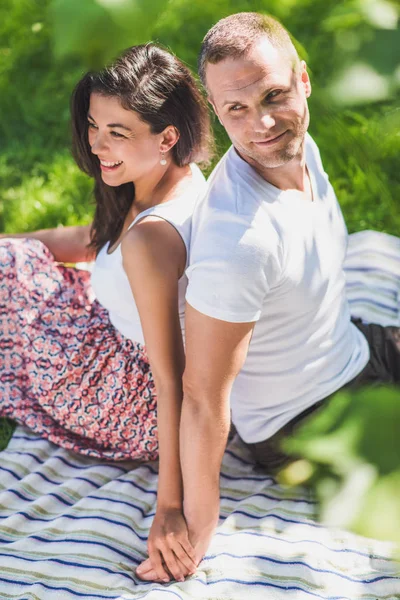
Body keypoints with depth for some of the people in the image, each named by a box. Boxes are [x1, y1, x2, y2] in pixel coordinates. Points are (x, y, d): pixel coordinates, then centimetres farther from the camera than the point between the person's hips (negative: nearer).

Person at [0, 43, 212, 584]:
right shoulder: (183, 177, -9)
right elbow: (101, 239, 9)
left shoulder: (150, 240, -36)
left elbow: (172, 379, -31)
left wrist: (171, 507, -23)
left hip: (142, 405, -8)